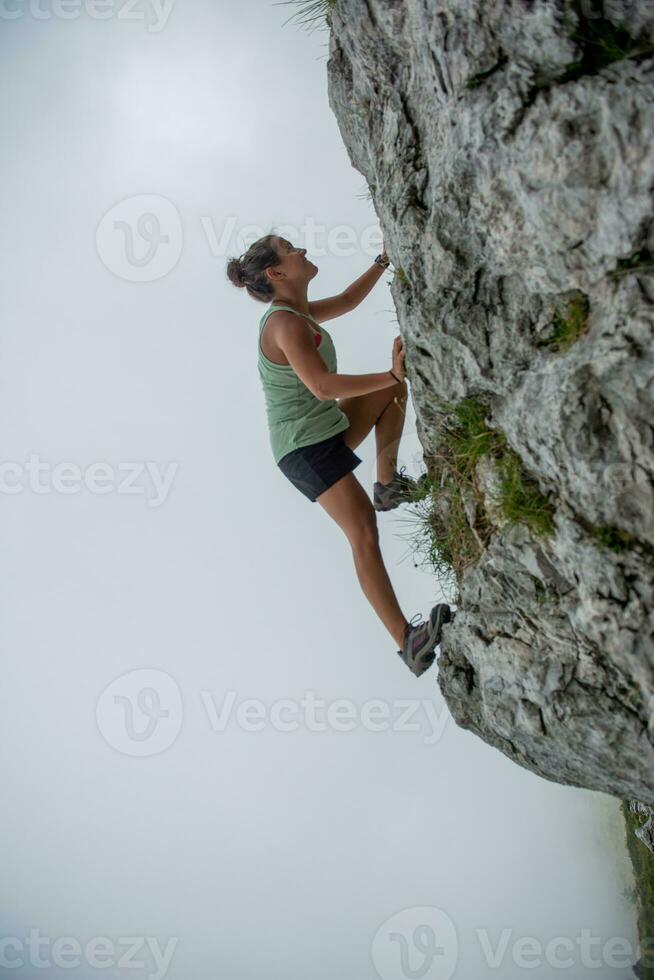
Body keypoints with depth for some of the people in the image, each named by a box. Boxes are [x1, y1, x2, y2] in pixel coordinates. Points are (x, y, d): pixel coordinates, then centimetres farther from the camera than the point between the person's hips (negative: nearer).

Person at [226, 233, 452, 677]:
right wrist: (391, 374, -27)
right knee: (363, 530, -21)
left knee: (394, 387, 16)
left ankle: (388, 485, 16)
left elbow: (347, 301, 28)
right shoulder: (285, 324, -19)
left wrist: (384, 261, 21)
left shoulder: (298, 313, 11)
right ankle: (409, 642, -26)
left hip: (328, 429, 10)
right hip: (305, 447, -10)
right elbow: (324, 386, -31)